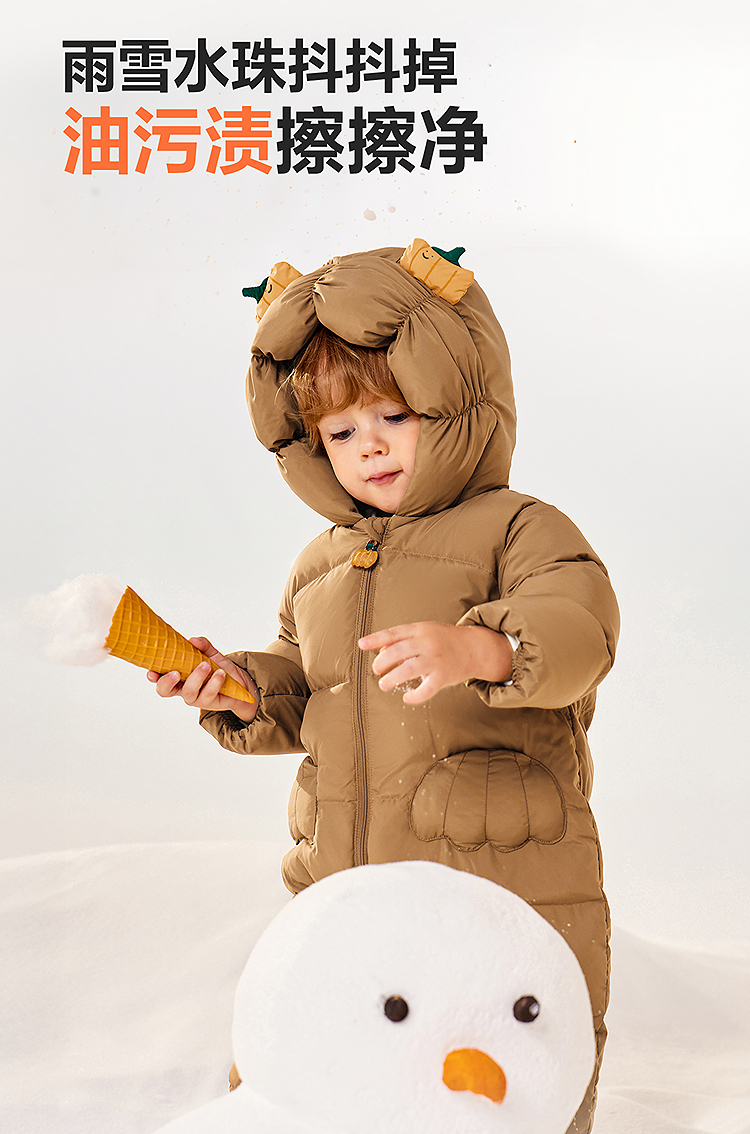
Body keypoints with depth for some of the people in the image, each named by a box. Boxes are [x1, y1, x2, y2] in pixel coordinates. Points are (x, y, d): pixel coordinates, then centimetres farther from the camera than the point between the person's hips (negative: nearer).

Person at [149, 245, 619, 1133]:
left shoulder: (518, 527, -5)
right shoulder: (319, 567, 14)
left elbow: (579, 628, -22)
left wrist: (480, 646, -40)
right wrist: (245, 692, 0)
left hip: (505, 885, -5)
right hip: (339, 889, 6)